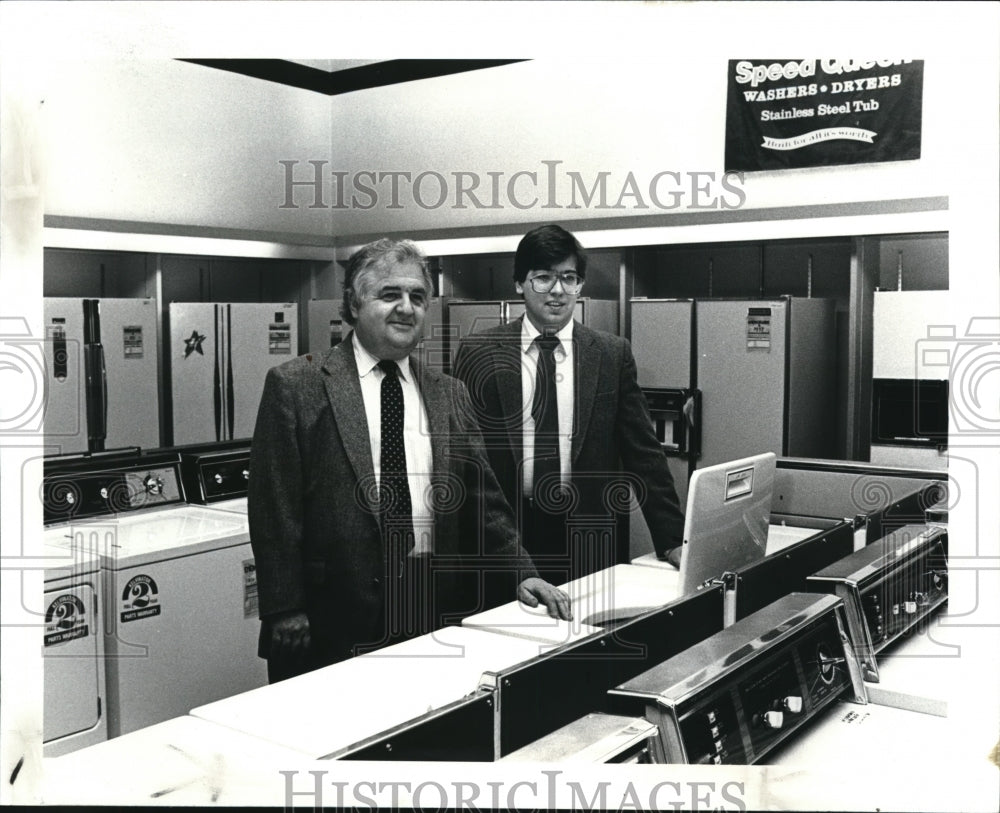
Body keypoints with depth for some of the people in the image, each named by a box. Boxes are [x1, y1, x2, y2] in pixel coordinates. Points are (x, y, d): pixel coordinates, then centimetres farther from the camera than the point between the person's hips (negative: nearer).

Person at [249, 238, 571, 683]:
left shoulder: (449, 394, 10)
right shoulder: (295, 386, -3)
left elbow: (481, 498, 12)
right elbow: (275, 507, -6)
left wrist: (522, 573, 2)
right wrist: (284, 610, -10)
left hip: (433, 609, 4)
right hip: (333, 614, -3)